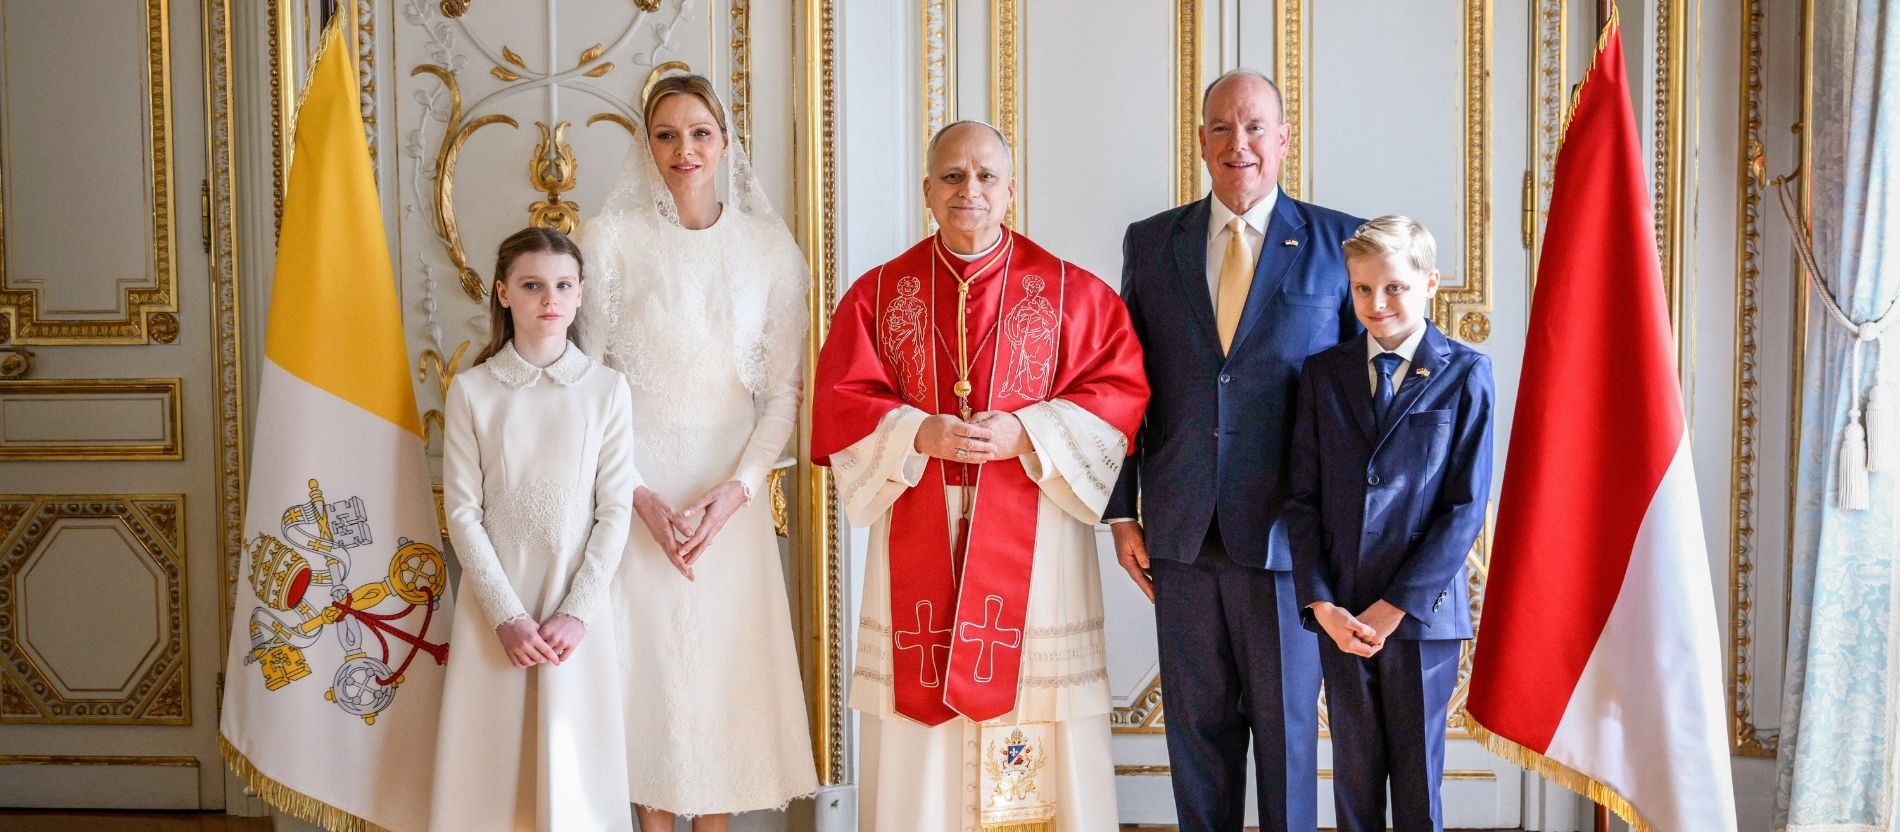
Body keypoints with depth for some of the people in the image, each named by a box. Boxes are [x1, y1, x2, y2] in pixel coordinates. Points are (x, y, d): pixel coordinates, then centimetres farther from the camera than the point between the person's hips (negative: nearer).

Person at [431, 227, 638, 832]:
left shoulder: (606, 390, 0)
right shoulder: (471, 390, -1)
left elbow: (615, 510, -2)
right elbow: (462, 512, -3)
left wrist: (577, 611, -10)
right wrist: (506, 614, -10)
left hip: (579, 607, 0)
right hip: (496, 605, 0)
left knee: (575, 757, 3)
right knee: (494, 758, 4)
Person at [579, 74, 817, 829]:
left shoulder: (770, 248, 1)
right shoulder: (611, 237, -2)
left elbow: (784, 387, 1)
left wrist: (737, 487, -11)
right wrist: (639, 494, -11)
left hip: (731, 489, 1)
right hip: (636, 482, -1)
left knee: (724, 659, 4)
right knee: (646, 655, 4)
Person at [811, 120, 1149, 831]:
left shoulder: (1072, 292, 4)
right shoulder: (879, 293, 7)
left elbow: (1122, 391, -2)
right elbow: (839, 403, 2)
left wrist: (1024, 432, -15)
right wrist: (920, 434, -16)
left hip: (1032, 533, -1)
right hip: (919, 533, 1)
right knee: (921, 709, 3)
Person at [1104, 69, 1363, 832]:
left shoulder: (1338, 243, 0)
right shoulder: (1151, 243, 7)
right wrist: (1122, 511, 3)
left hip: (1287, 531, -2)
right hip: (1181, 531, 2)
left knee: (1287, 723, 7)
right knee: (1197, 721, 11)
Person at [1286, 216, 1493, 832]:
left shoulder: (1464, 375, -3)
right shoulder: (1323, 374, 6)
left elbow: (1467, 507, -7)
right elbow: (1303, 497, 3)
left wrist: (1396, 605, -12)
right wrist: (1320, 602, -7)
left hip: (1423, 610, -2)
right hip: (1340, 612, 2)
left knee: (1418, 774, 9)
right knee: (1354, 770, 11)